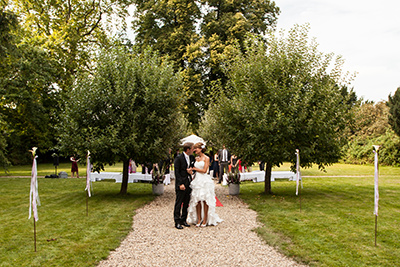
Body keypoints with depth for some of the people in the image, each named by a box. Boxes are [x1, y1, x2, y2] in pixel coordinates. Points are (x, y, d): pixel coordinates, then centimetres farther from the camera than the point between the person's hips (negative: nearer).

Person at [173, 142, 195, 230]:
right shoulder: (178, 158, -10)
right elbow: (177, 173, -12)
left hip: (189, 184, 7)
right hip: (181, 185, -7)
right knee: (178, 203, -2)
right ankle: (177, 222, 2)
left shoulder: (192, 157, 10)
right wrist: (181, 184, -17)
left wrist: (191, 170, -3)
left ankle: (183, 220, 22)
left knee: (186, 204, 12)